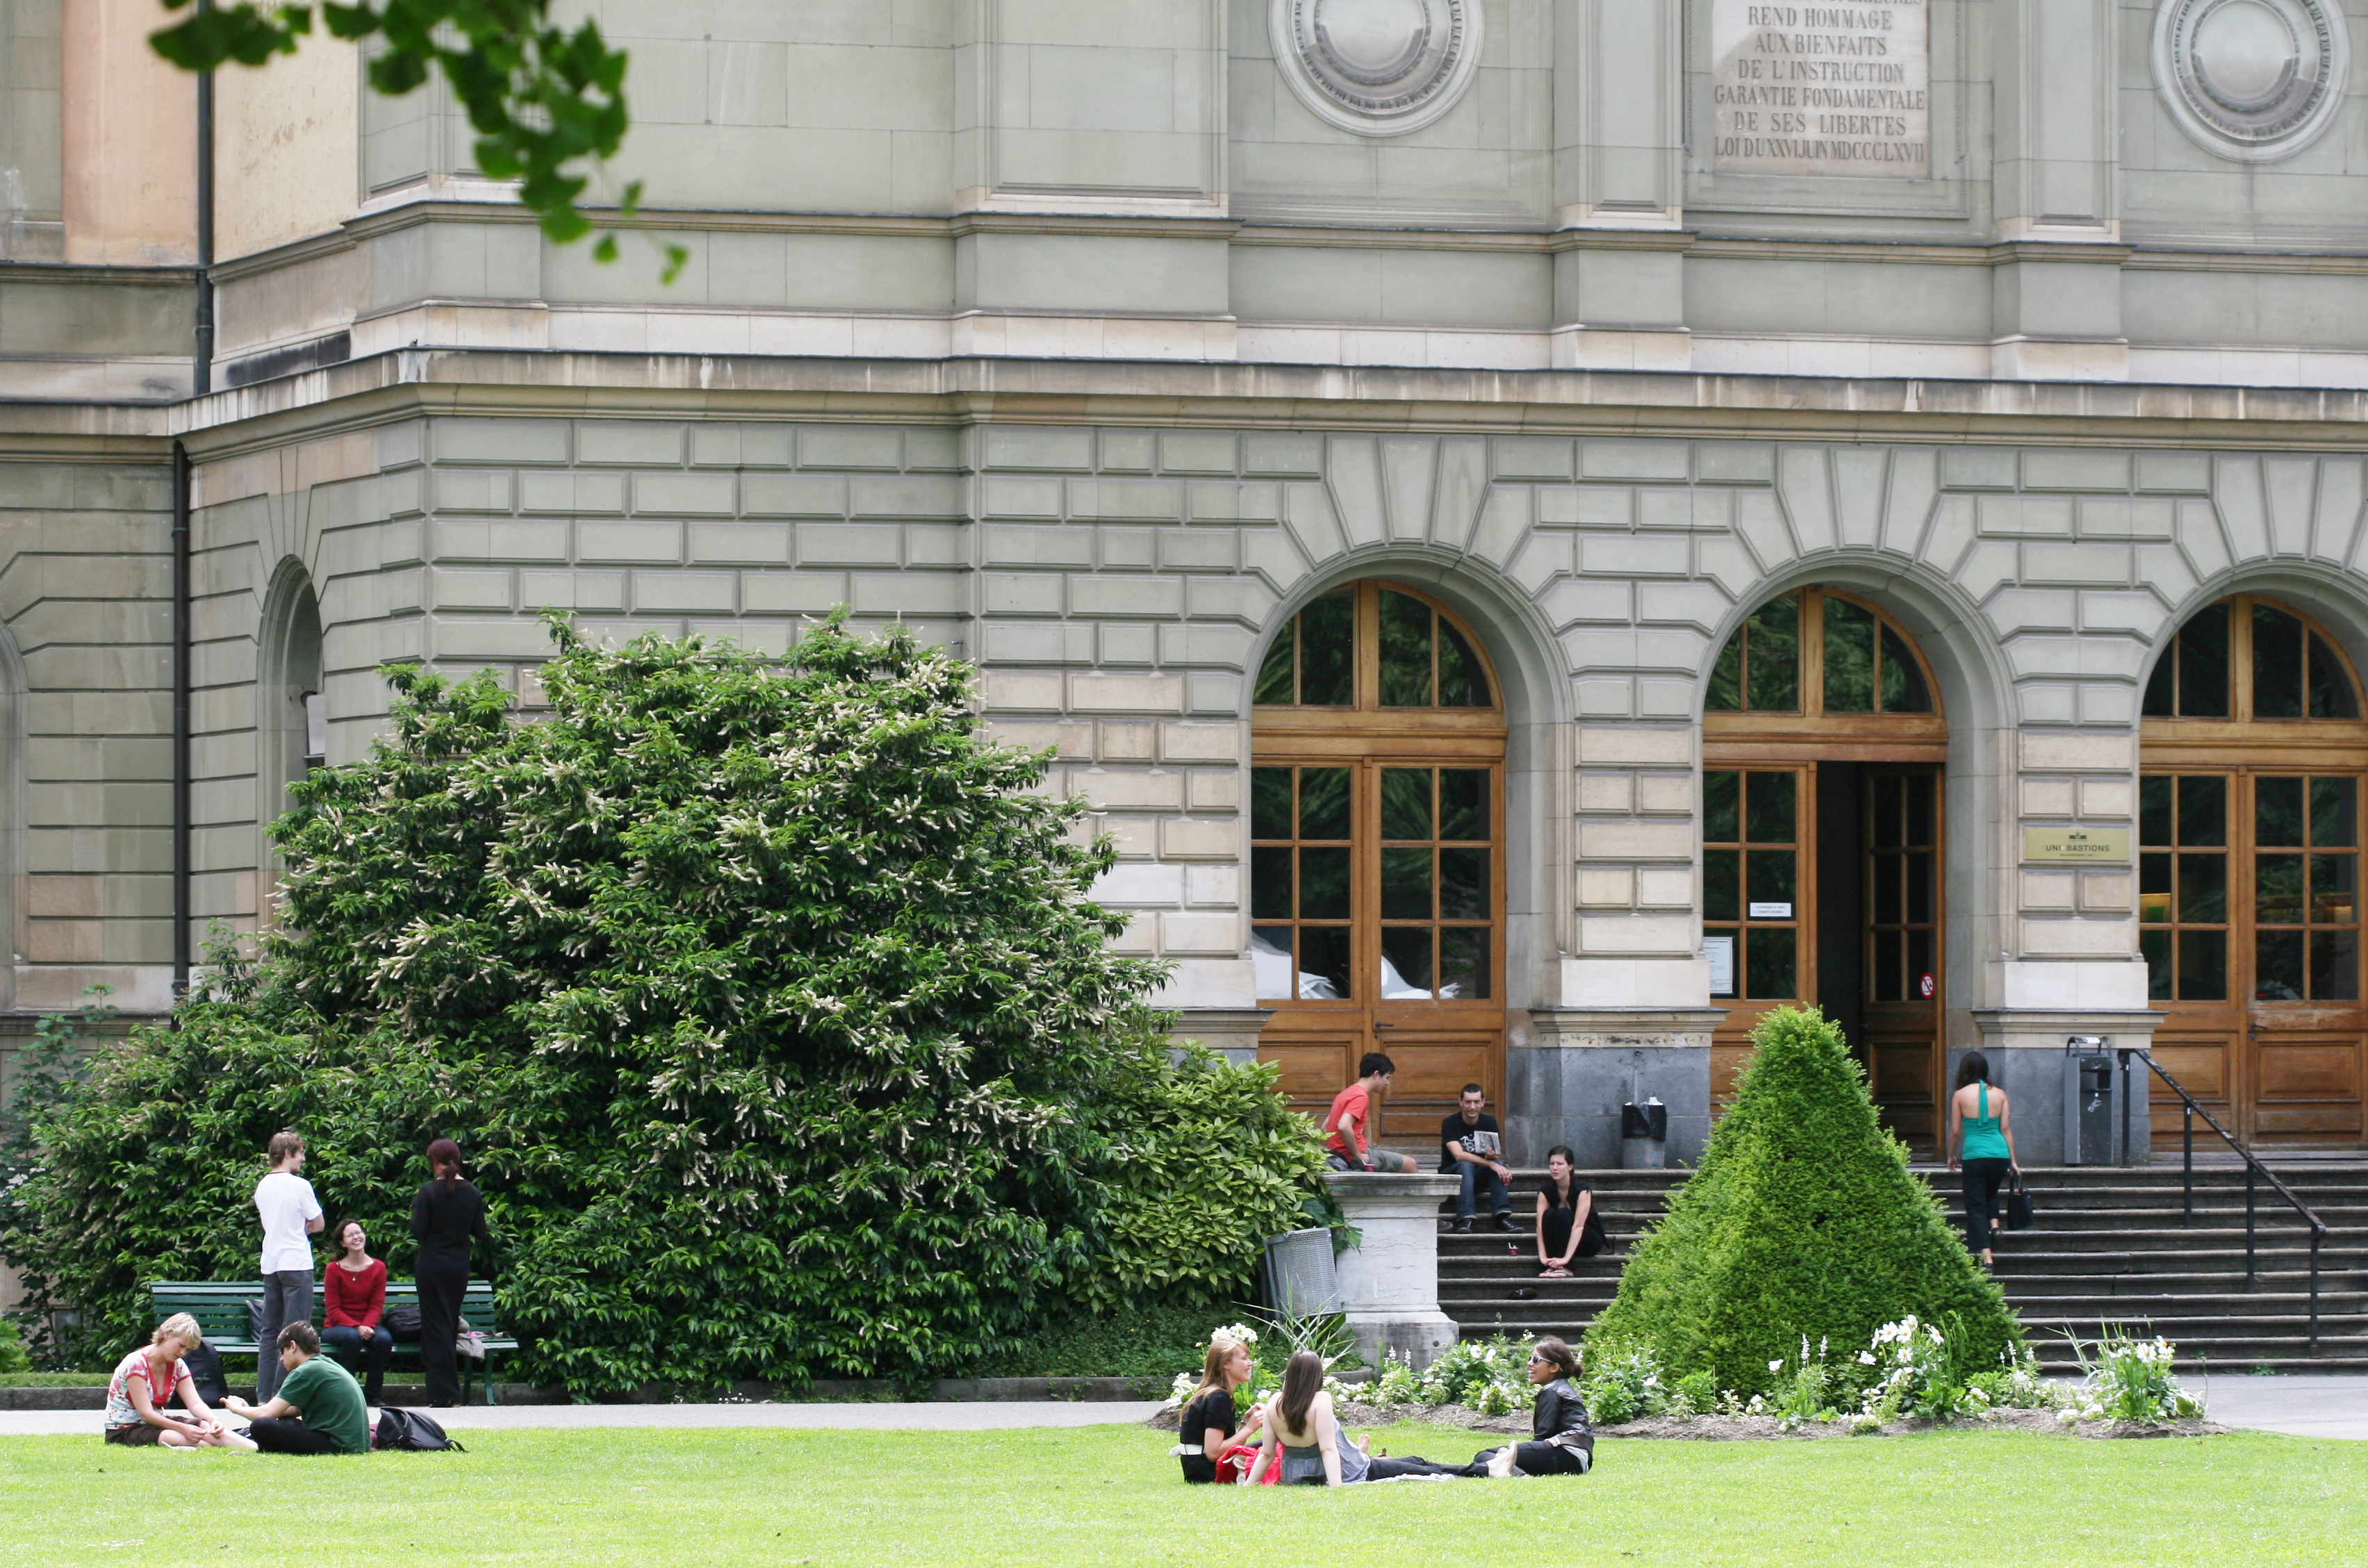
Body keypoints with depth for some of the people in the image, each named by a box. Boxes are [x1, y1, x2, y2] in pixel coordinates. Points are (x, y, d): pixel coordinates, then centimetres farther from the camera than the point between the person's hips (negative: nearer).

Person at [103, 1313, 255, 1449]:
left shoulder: (177, 1366, 3)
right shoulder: (136, 1364, -20)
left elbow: (195, 1404, -6)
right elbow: (146, 1414, -25)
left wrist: (214, 1421, -28)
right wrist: (183, 1428, -34)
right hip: (124, 1431, -6)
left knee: (208, 1427, -24)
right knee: (180, 1438, -38)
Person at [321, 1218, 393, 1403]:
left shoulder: (378, 1268, 2)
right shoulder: (334, 1270, -4)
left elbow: (377, 1305, 0)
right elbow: (334, 1310, -7)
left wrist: (367, 1326, -21)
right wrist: (357, 1327, -22)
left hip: (368, 1324, 2)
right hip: (337, 1326, -2)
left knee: (384, 1339, -31)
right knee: (353, 1337, -37)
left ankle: (373, 1393, -17)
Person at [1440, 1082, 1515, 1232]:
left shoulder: (1489, 1122, 0)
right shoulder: (1450, 1124, -13)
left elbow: (1495, 1155, -8)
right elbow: (1459, 1155, -25)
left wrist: (1491, 1156, -33)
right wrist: (1490, 1163, -33)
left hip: (1478, 1179, 3)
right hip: (1452, 1174, -3)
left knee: (1499, 1163, -25)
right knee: (1466, 1165, -35)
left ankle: (1502, 1217, -35)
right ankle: (1465, 1219, -46)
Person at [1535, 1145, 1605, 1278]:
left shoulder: (1581, 1190, -21)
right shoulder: (1546, 1191, -9)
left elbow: (1578, 1226, -30)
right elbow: (1540, 1226, -18)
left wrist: (1565, 1259, -40)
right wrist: (1543, 1256, -33)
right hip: (1561, 1243, 4)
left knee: (1563, 1214, -29)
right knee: (1549, 1214, -24)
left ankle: (1564, 1268, -33)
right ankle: (1551, 1266, -29)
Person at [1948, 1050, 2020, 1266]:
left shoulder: (1960, 1096, -2)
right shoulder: (1999, 1094, 4)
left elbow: (1955, 1131, 2)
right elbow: (2006, 1129, 5)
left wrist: (1952, 1156, 18)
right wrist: (2013, 1161, 11)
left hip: (1974, 1154, -3)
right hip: (2000, 1153, 3)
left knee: (1976, 1206, 3)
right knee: (1991, 1192, 31)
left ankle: (1986, 1256, -6)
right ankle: (1995, 1224, 7)